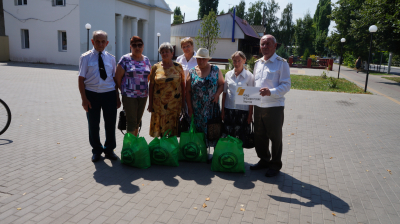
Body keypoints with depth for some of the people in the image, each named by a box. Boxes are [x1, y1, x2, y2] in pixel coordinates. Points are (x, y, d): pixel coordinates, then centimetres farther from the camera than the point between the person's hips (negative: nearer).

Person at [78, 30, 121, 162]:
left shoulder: (111, 58, 6)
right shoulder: (85, 57, -2)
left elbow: (115, 78, 7)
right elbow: (81, 79, -5)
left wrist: (117, 97, 4)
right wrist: (84, 98, -11)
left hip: (109, 94, 2)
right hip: (92, 94, -1)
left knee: (110, 124, 10)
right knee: (93, 125, 11)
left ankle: (109, 150, 30)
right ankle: (97, 150, 31)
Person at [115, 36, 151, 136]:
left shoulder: (146, 60, 9)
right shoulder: (125, 59, -6)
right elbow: (117, 78, -4)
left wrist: (144, 88, 9)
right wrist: (124, 89, 3)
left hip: (143, 95, 5)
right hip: (129, 96, -5)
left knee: (138, 121, 14)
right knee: (131, 122, -3)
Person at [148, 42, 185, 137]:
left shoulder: (178, 67, 4)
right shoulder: (156, 67, 3)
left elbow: (183, 85, 6)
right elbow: (151, 86, 4)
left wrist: (183, 101, 0)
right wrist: (150, 104, 1)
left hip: (175, 103, 0)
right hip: (159, 103, 0)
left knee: (173, 129, 4)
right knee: (160, 128, 4)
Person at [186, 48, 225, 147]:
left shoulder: (215, 70, 4)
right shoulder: (192, 72, 4)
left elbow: (222, 84, 6)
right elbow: (188, 91, 3)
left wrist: (217, 94, -13)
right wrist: (190, 108, -1)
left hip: (212, 107, -1)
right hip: (196, 109, 1)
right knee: (199, 131, 5)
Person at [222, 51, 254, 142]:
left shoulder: (249, 76, -2)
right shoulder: (228, 74, 7)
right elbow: (224, 93, 11)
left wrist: (250, 114, -5)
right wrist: (223, 111, 8)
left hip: (243, 110, -3)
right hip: (229, 110, 3)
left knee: (240, 138, 2)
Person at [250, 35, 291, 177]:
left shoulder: (281, 63, -6)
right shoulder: (258, 63, 14)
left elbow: (286, 85, -12)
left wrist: (271, 92, -27)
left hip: (274, 106, -6)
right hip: (258, 106, 6)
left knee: (275, 137, 6)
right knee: (259, 136, 15)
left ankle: (275, 165, 22)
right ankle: (264, 160, 34)